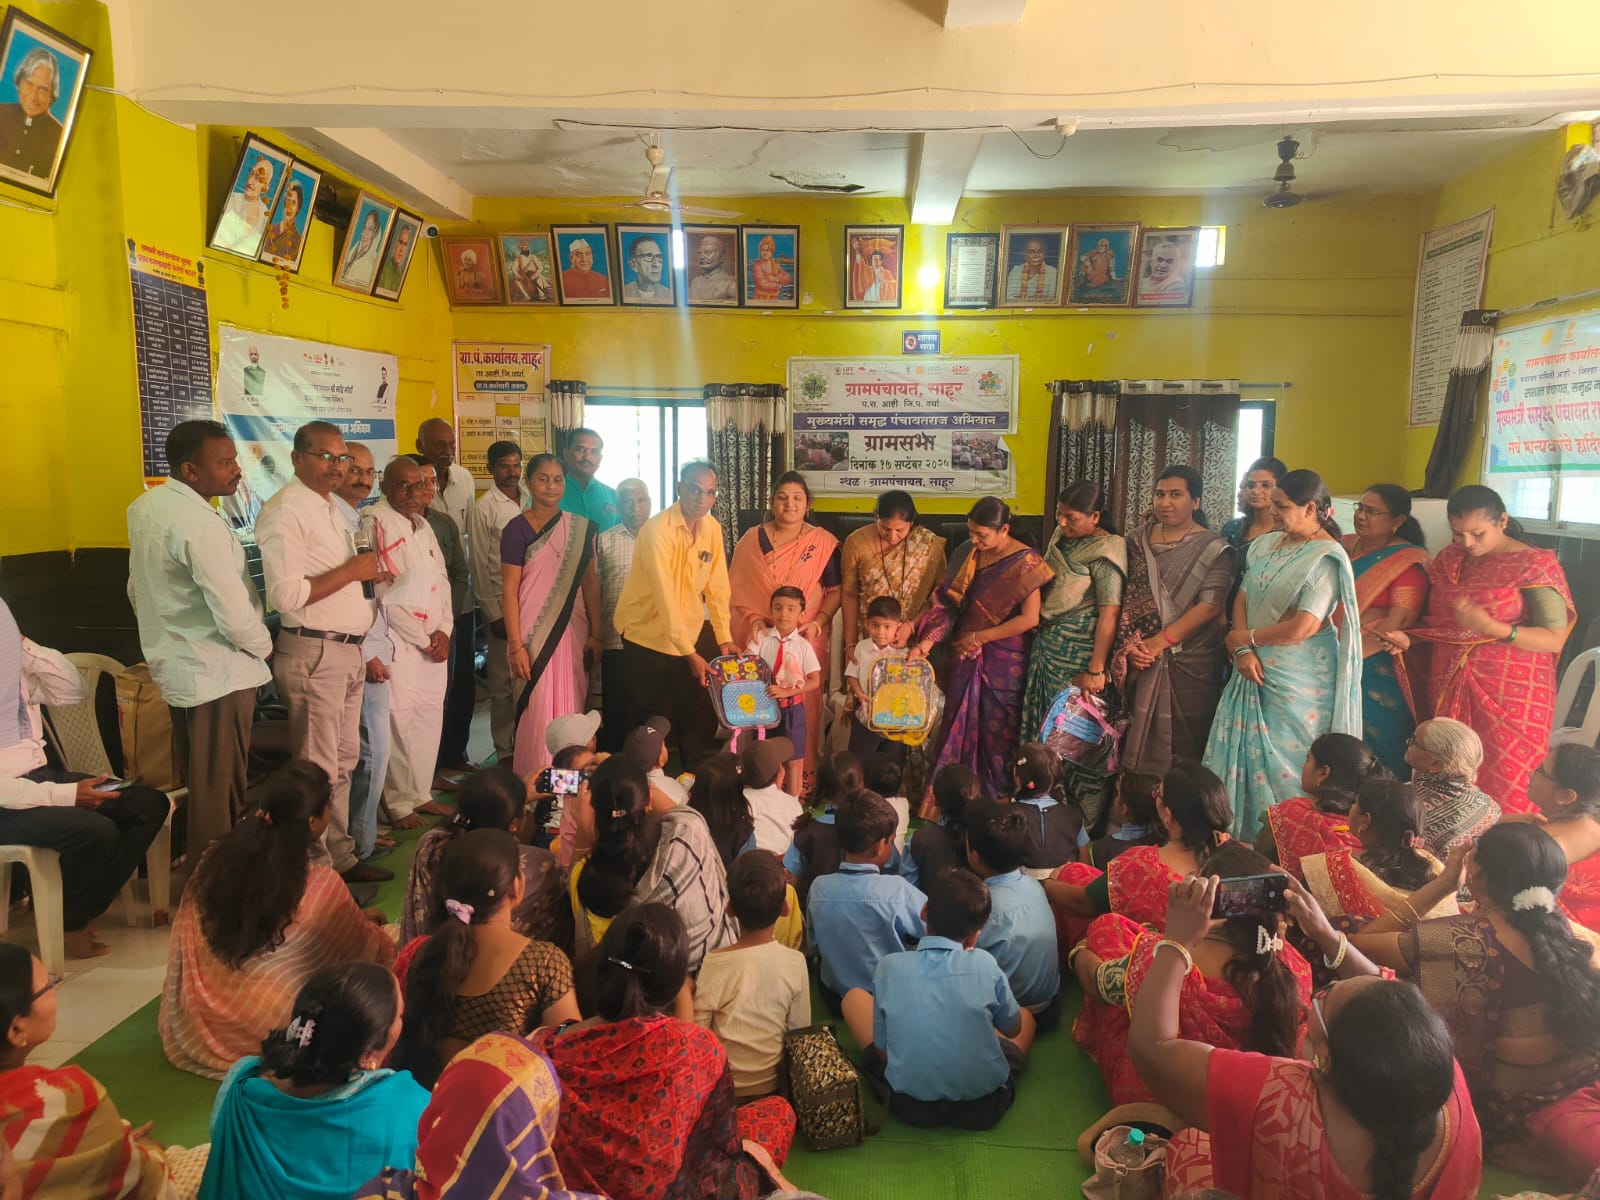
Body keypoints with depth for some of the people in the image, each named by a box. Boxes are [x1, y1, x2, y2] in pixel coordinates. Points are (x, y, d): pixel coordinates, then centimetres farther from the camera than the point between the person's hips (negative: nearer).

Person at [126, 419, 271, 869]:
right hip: (217, 672, -9)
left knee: (193, 781, 22)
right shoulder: (200, 524, -24)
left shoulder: (145, 507, 5)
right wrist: (264, 647, -6)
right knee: (219, 790, 3)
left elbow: (138, 590, 15)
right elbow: (235, 616, -25)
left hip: (173, 664, 9)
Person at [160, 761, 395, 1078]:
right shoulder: (321, 885, -24)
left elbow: (183, 939, 7)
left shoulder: (218, 856, -11)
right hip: (264, 1032, -5)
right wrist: (365, 921, 19)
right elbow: (366, 949, -5)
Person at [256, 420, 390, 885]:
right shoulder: (285, 511, -13)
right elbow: (286, 595, -22)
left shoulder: (329, 508, 16)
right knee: (317, 772, -2)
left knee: (343, 763, 16)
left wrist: (368, 575, 7)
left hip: (349, 651, 9)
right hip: (314, 653, -9)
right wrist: (351, 571, -17)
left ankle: (340, 857, 27)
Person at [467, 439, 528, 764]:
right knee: (503, 682, 4)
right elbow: (480, 566, -4)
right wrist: (493, 614, -6)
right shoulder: (483, 509, -3)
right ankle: (505, 752, 15)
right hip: (502, 605, -4)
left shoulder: (530, 500, 9)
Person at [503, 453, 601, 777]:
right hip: (534, 633, -3)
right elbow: (509, 591, -6)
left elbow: (591, 582, 9)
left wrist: (596, 634, 3)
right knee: (538, 712, -1)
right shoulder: (517, 529, -4)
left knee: (572, 711, 7)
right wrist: (515, 645, -11)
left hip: (573, 632, 4)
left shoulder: (581, 528, 7)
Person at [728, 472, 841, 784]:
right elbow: (736, 587, 5)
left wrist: (818, 622, -11)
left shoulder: (823, 543, 2)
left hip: (806, 640, -1)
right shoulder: (752, 540, 6)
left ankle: (800, 780, 11)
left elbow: (835, 591, 3)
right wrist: (754, 618, -9)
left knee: (803, 706, 0)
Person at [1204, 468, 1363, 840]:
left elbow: (1301, 628, -20)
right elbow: (1243, 598, 8)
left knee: (1282, 763, 0)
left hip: (1299, 681, -7)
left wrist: (1246, 638, -7)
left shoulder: (1326, 558, -14)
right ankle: (1241, 838, 19)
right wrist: (1243, 652, -7)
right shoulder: (1266, 544, 9)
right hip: (1255, 670, 7)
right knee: (1244, 755, 8)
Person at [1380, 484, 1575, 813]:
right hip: (1448, 693, 5)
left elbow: (1555, 639, -13)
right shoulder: (1448, 560, 10)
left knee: (1503, 796, -3)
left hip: (1510, 696, -5)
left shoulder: (1535, 564, -7)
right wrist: (1408, 638, -3)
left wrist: (1490, 627, -26)